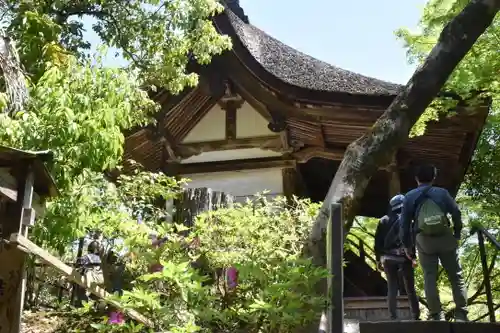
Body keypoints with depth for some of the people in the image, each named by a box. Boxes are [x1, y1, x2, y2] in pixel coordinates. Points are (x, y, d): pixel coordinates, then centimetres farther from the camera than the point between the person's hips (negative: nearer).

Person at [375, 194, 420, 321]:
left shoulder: (383, 221, 11)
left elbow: (378, 241, 8)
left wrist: (379, 259, 12)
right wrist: (413, 256, -5)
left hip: (388, 258, 2)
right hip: (404, 257, -2)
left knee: (392, 288, 4)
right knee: (410, 289, 5)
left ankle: (393, 317, -3)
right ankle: (416, 316, 3)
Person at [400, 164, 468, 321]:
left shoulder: (410, 196, 6)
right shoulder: (442, 192, 6)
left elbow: (405, 222, 3)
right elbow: (456, 213, 2)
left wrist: (407, 244, 10)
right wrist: (457, 234, 13)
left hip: (424, 240, 0)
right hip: (445, 237, 1)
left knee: (430, 277, 0)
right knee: (456, 276, 7)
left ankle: (436, 315, -6)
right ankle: (461, 314, 4)